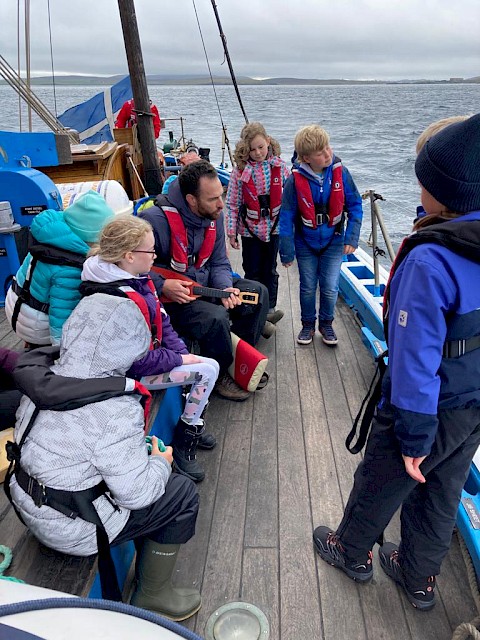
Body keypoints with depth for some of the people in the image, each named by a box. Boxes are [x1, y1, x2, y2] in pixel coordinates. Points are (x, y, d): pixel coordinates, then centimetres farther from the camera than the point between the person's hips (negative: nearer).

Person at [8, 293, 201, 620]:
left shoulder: (46, 377, -8)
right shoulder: (115, 411, -31)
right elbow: (135, 493, -24)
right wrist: (162, 462, -3)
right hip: (72, 528, -8)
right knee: (183, 492, 4)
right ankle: (153, 596, 18)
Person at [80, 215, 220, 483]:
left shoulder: (138, 278, -2)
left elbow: (162, 321, 6)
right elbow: (139, 362, -27)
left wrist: (184, 352, -4)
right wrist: (180, 359, -16)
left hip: (148, 355, 9)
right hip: (130, 374, -9)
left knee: (209, 365, 2)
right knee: (208, 370, -12)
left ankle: (192, 427, 22)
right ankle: (184, 443, 5)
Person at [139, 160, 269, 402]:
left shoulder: (213, 215, -2)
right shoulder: (155, 219, -25)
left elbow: (219, 263, 5)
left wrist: (225, 288, -15)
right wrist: (162, 286, -28)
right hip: (169, 298, -8)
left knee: (258, 292, 1)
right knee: (216, 317, -32)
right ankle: (219, 376, -1)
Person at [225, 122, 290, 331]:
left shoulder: (280, 167, -4)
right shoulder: (240, 171, -8)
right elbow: (232, 204, -5)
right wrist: (231, 232, -7)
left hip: (273, 227, 1)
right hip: (250, 229, -1)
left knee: (269, 270, 11)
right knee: (252, 271, 8)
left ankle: (270, 308, 19)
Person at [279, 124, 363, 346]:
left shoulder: (340, 172, -14)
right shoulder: (296, 179, -17)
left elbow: (355, 205, -5)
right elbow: (286, 217, -12)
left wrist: (352, 237, -12)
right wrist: (287, 252, -10)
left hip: (333, 242, 1)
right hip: (306, 244, 0)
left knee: (330, 289, 7)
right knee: (308, 288, 14)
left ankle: (326, 324, 32)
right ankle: (308, 325, 36)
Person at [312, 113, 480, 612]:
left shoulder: (431, 260, -30)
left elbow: (416, 355, -28)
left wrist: (414, 438, -17)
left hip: (435, 407, -7)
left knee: (379, 482, 18)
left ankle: (351, 551, 45)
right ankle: (418, 577, 46)